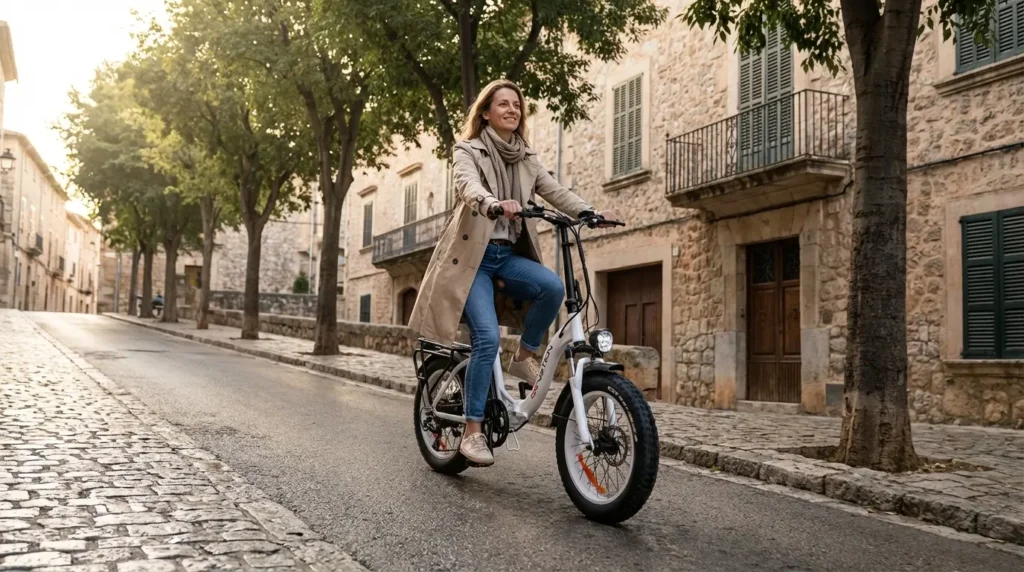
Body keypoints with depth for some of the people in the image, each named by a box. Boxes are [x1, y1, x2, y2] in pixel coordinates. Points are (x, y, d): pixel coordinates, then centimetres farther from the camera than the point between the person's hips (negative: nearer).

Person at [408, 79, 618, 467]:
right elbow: (469, 187, -22)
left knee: (553, 287, -26)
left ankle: (525, 357, -2)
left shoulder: (527, 158, 14)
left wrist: (590, 212, -18)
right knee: (488, 337, -20)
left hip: (509, 255, 5)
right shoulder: (468, 151, -1)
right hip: (472, 254, -4)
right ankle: (472, 432, -10)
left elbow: (554, 191, 1)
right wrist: (495, 205, -45)